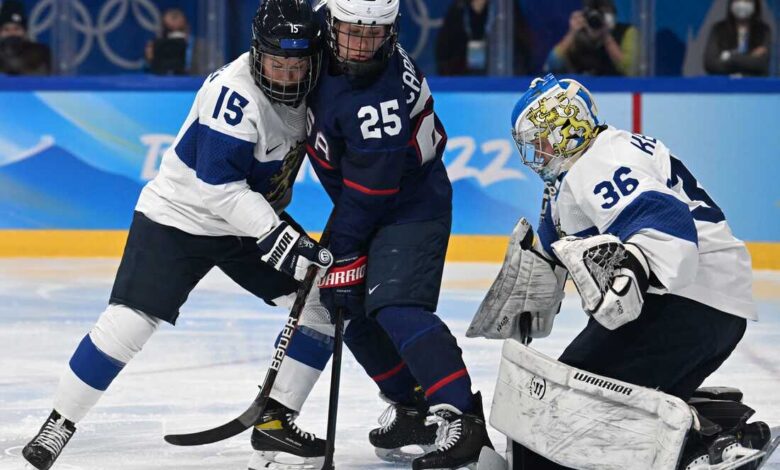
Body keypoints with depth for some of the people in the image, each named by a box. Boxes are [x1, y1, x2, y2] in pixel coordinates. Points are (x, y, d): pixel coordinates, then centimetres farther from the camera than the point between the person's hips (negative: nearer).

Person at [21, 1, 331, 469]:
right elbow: (218, 185, -31)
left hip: (251, 217, 8)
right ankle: (60, 424, -4)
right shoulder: (235, 93, -29)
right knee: (128, 322, -18)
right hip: (179, 216, -8)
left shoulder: (310, 84, -6)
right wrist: (276, 234, -36)